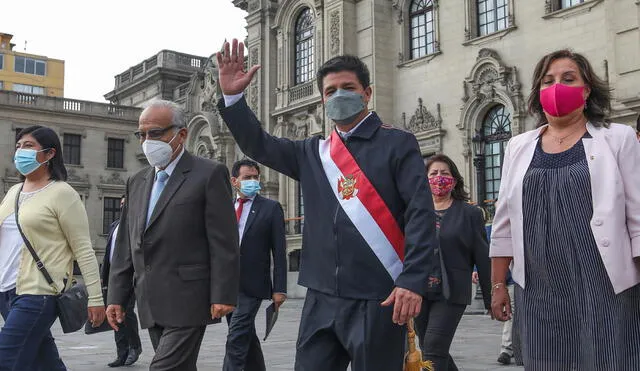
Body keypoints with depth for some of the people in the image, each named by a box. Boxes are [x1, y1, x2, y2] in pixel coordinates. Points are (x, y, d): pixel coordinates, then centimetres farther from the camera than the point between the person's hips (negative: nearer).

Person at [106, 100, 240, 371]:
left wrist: (222, 296, -15)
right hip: (151, 306, 7)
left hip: (187, 303, -6)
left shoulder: (209, 174, -5)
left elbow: (224, 243, -10)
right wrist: (116, 296, 11)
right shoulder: (137, 182, 15)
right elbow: (125, 245, 16)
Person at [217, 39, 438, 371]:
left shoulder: (397, 144, -1)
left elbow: (421, 214, -9)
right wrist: (232, 96, -2)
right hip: (321, 299, 4)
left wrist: (413, 281, -19)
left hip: (378, 299, -4)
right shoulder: (313, 152, 14)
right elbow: (259, 145, 12)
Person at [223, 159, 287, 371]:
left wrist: (279, 289, -10)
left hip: (251, 285, -5)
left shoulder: (271, 208, -2)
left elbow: (279, 251, -4)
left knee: (236, 338, -10)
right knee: (246, 337, 16)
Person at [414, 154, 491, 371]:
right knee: (429, 350, 11)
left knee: (433, 351, -10)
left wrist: (490, 299, 3)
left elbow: (482, 258, 3)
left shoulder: (469, 213, 2)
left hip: (451, 293, -3)